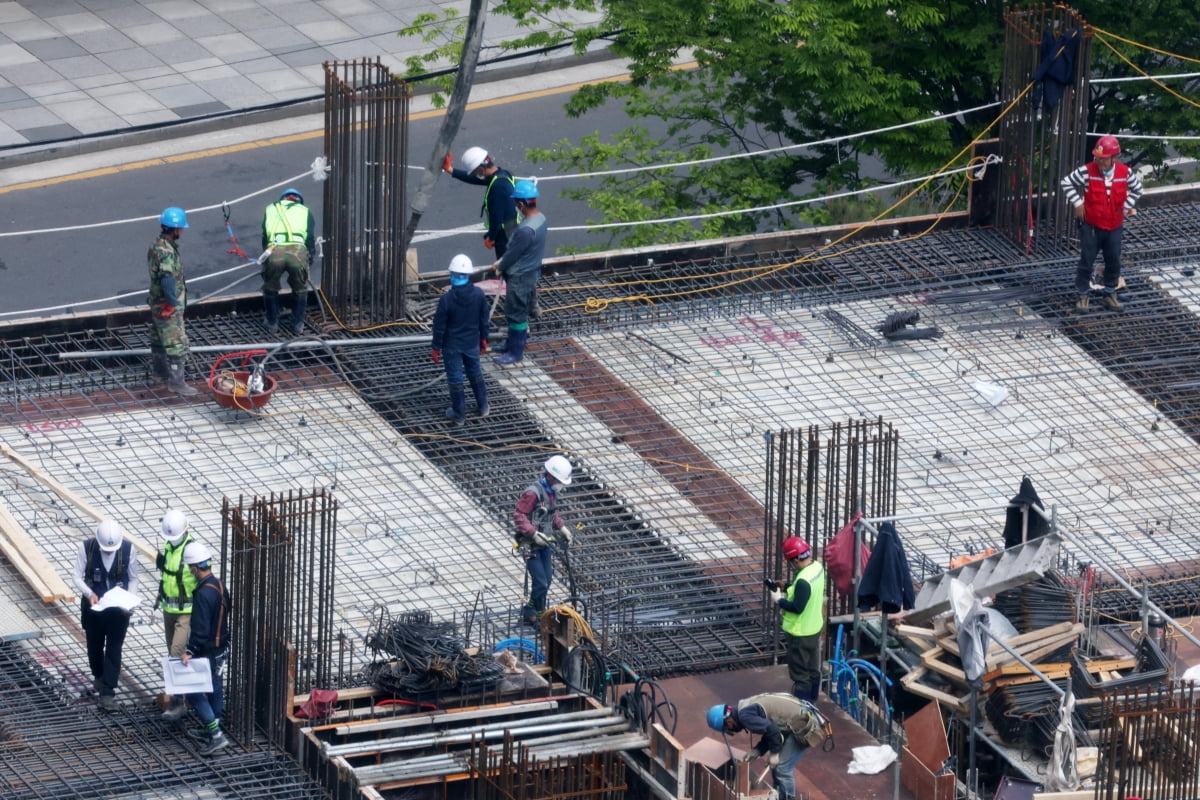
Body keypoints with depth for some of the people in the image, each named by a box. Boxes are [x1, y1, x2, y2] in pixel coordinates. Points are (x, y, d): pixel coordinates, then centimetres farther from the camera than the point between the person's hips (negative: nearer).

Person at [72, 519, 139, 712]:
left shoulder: (127, 549, -14)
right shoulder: (86, 547, -16)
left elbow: (133, 579, -1)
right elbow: (78, 577, -10)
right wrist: (89, 593, -28)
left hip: (118, 608, -1)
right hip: (93, 607, 1)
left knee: (114, 650, -3)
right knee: (94, 646, 18)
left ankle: (107, 692, -1)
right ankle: (99, 678, 44)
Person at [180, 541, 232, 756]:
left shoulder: (204, 593, -26)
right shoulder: (219, 586, 3)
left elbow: (200, 628, -27)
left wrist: (190, 651, -21)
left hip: (207, 653, -9)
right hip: (221, 648, 9)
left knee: (194, 693, -2)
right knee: (214, 689, 21)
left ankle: (217, 736, -5)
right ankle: (211, 730, 34)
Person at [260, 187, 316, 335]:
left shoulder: (270, 210, 32)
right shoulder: (305, 211, 29)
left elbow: (264, 239, 32)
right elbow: (311, 241, 25)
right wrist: (308, 262, 36)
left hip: (274, 251, 0)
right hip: (298, 251, 0)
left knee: (270, 288, 26)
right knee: (300, 288, 25)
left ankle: (272, 323, 32)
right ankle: (298, 326, 28)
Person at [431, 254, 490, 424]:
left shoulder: (446, 300, -24)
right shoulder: (479, 295, -13)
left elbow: (439, 326, -15)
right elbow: (484, 319, 0)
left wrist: (436, 347, -3)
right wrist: (483, 338, 15)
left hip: (452, 345, -4)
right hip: (472, 343, 4)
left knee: (455, 378, 11)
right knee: (475, 372, 24)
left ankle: (459, 414, 21)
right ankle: (482, 406, 38)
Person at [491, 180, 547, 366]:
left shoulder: (526, 230, -34)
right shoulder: (540, 218, -3)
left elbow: (513, 253, -21)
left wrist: (500, 267, -3)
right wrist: (502, 263, 10)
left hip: (520, 277, -9)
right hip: (530, 271, 9)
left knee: (516, 314, 5)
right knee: (518, 311, 23)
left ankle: (515, 353, 16)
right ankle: (512, 345, 38)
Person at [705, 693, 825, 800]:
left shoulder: (745, 715, -17)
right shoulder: (748, 707, 15)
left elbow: (771, 730, -25)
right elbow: (770, 729, 18)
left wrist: (774, 752, -12)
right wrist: (757, 751, 5)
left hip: (803, 725, -10)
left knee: (782, 768, -6)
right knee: (777, 765, 19)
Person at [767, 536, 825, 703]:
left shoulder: (803, 580, -31)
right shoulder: (817, 567, -2)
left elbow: (797, 607, -29)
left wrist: (779, 600, -15)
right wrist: (785, 590, 3)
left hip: (800, 634, -10)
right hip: (815, 628, 10)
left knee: (800, 675, 3)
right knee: (813, 670, 21)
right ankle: (811, 704, 34)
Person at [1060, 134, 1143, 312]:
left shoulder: (1125, 173, -9)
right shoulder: (1087, 171, -17)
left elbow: (1137, 188, 11)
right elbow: (1067, 182, -4)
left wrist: (1126, 206, 3)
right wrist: (1077, 203, -7)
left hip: (1114, 227, 3)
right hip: (1091, 226, -3)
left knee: (1114, 262, 13)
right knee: (1086, 262, 3)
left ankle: (1111, 295, 29)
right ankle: (1082, 296, 16)